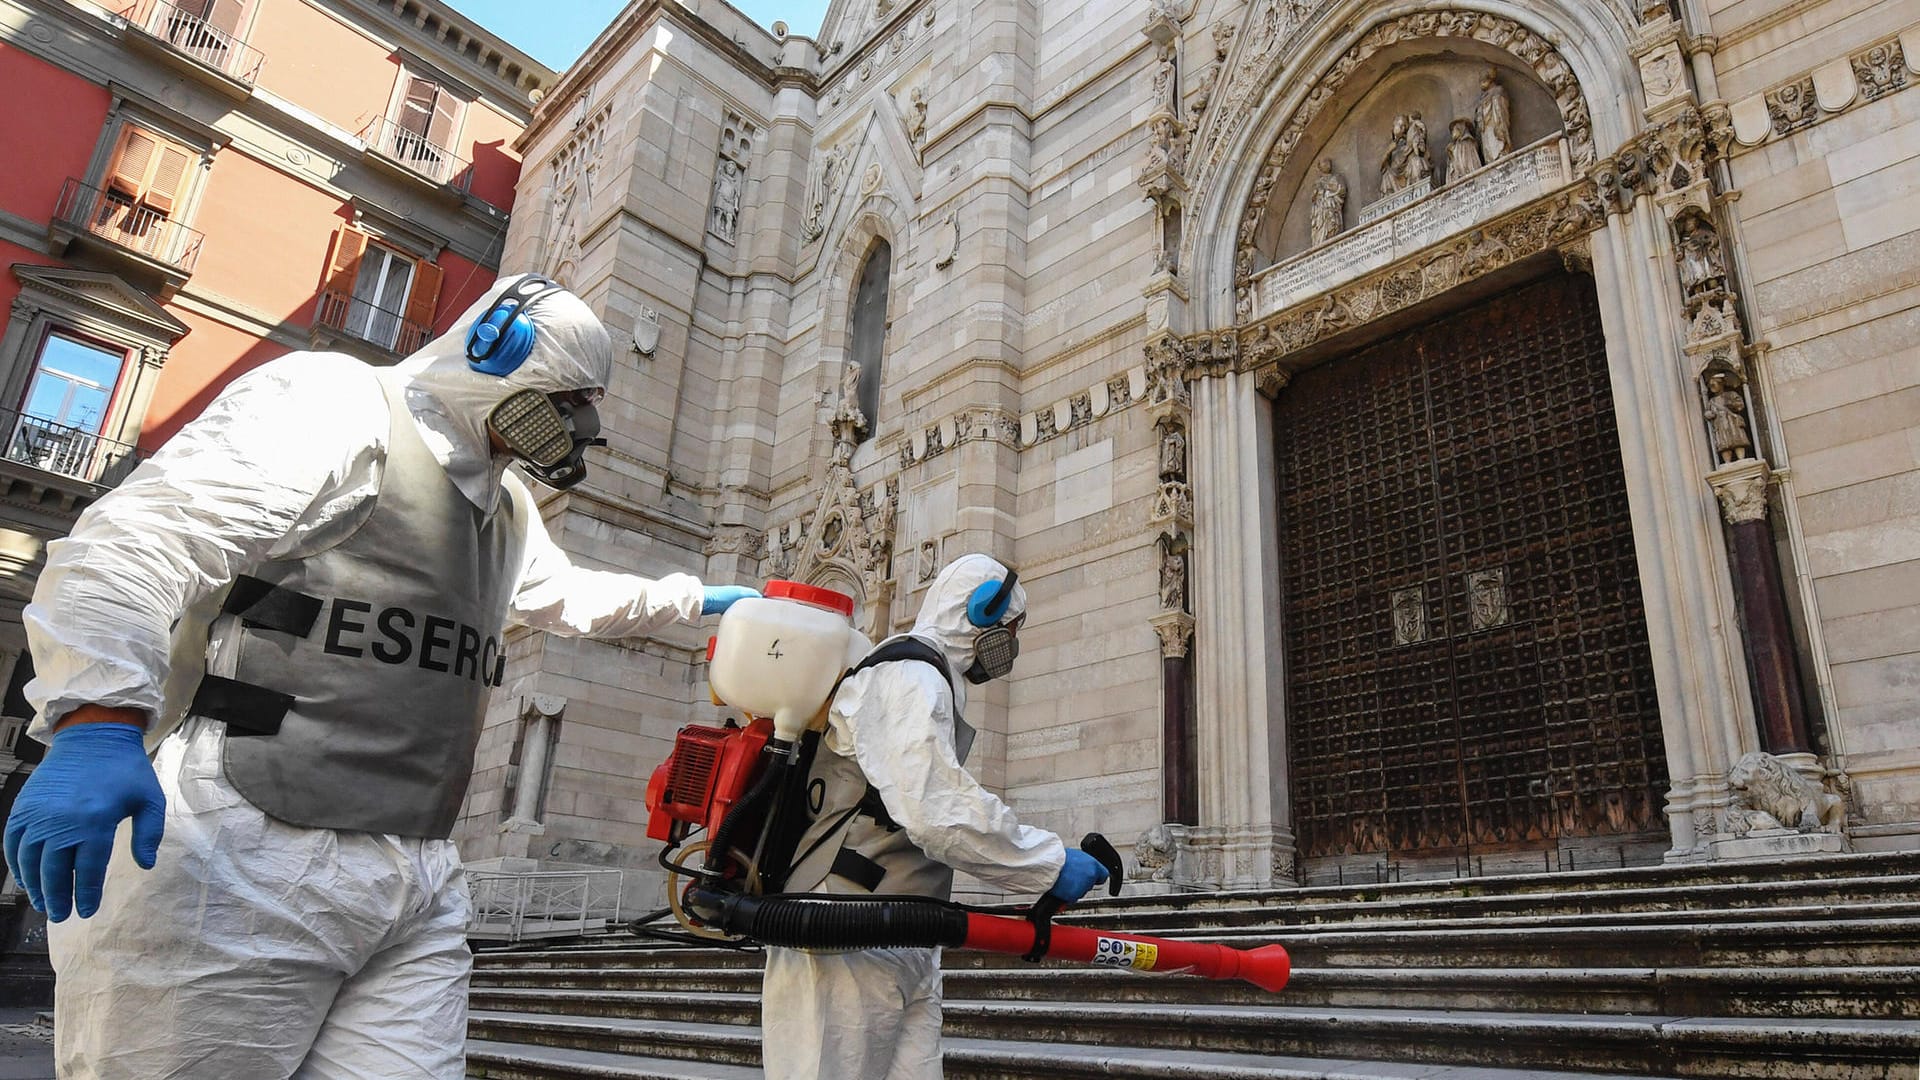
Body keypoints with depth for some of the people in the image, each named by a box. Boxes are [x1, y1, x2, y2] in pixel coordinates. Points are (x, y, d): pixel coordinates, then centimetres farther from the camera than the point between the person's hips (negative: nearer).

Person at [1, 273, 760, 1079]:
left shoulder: (508, 513, 22)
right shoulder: (335, 402, -6)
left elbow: (571, 596, 42)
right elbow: (139, 537, -17)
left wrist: (693, 598, 46)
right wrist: (96, 725, -30)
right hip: (241, 864, -8)